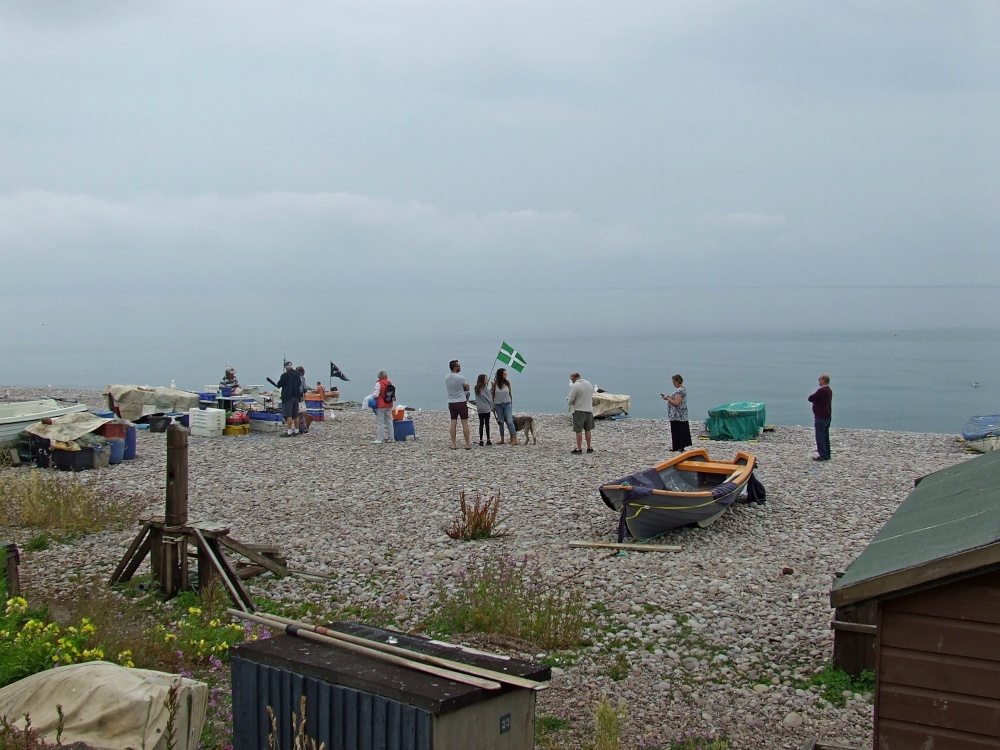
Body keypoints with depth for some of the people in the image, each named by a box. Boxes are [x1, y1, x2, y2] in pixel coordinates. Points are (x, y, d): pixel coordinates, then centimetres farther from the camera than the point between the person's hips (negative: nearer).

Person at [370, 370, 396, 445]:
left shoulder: (379, 383, -14)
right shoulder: (390, 383, 6)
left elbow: (376, 395, -19)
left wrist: (372, 394, 2)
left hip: (381, 405, -6)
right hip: (389, 405, 6)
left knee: (380, 422, -3)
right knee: (389, 421, 14)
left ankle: (380, 439, -3)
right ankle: (391, 438, 17)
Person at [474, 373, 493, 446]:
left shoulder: (477, 388, 1)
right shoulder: (485, 389, -13)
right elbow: (490, 399, -9)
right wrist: (492, 407, 6)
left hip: (479, 409, 4)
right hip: (486, 409, -4)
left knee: (481, 424, 6)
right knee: (487, 424, 2)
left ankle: (481, 440, 3)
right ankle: (488, 440, 4)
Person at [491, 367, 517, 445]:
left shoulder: (507, 382, -2)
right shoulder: (495, 383, -5)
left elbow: (510, 393, 7)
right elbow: (492, 394, 3)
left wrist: (511, 403, 10)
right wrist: (493, 405, 3)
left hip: (507, 404, -1)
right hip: (498, 405, 1)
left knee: (509, 421, -12)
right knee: (501, 422, 8)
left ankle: (514, 439, -12)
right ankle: (502, 440, 16)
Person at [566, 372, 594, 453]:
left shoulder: (575, 386, -16)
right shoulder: (589, 383, 8)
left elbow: (571, 400, -14)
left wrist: (568, 400, 6)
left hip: (579, 410, -7)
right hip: (589, 409, 7)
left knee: (578, 430, 0)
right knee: (588, 430, 14)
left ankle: (579, 448, 1)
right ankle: (589, 447, 18)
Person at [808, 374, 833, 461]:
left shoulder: (821, 391, -21)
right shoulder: (829, 390, 12)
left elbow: (810, 398, -19)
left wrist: (814, 397, 0)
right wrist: (815, 399, 3)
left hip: (821, 417, -10)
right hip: (827, 417, 10)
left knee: (820, 436, -4)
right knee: (825, 436, 14)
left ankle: (822, 455, -4)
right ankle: (827, 454, 19)